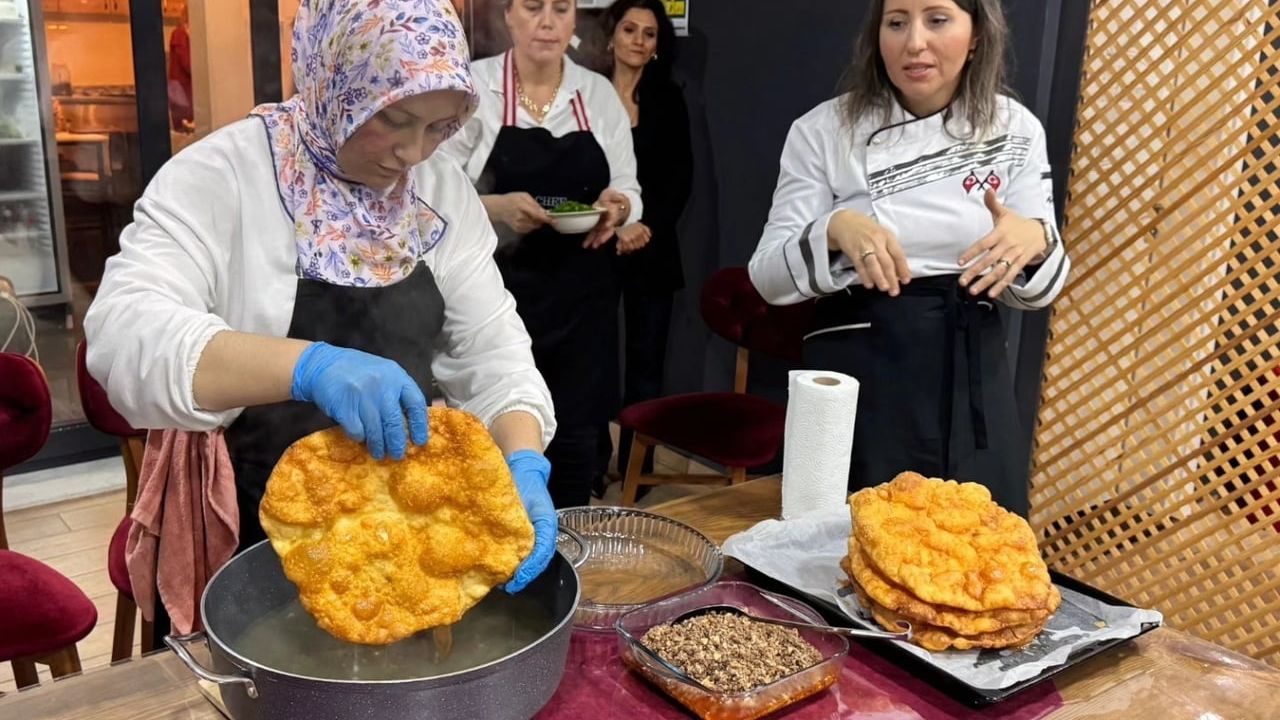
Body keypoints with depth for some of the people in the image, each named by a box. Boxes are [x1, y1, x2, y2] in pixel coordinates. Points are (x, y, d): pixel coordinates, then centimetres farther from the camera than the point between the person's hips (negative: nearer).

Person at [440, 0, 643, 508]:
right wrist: (497, 207, -22)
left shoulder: (600, 94, 6)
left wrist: (617, 208, -13)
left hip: (582, 296, 3)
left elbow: (630, 192, 10)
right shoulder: (472, 86, -3)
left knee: (576, 434, 8)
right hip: (500, 291, -2)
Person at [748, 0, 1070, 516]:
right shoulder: (825, 129, -5)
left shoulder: (1015, 129, 2)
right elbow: (770, 276, -6)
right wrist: (834, 230, -25)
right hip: (859, 374, -2)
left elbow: (1033, 293, 5)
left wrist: (1037, 241, -17)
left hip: (971, 380, 2)